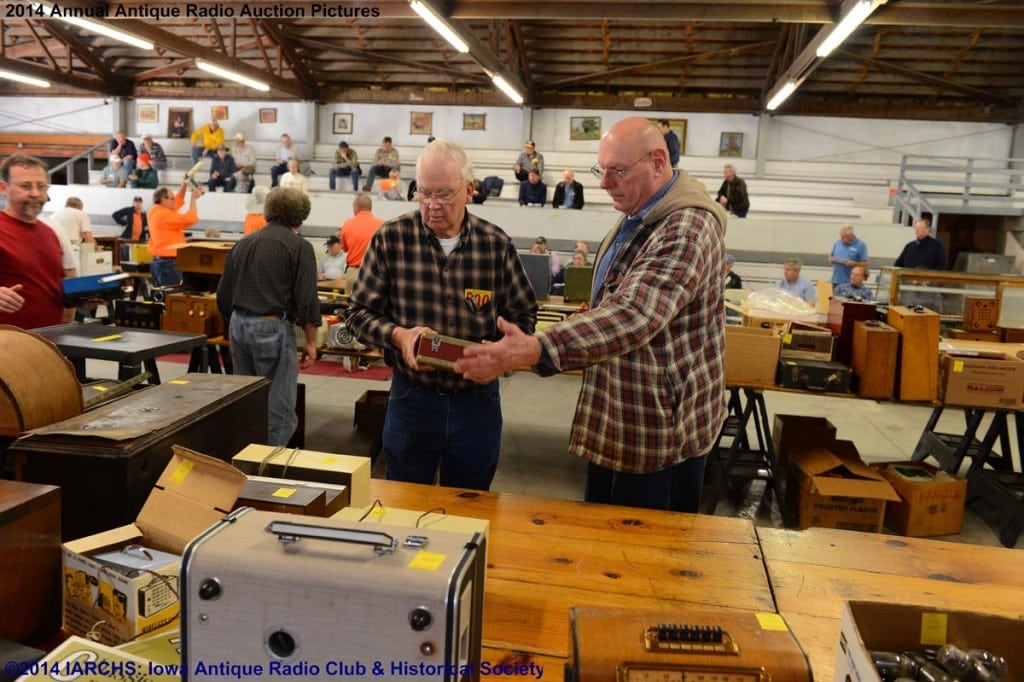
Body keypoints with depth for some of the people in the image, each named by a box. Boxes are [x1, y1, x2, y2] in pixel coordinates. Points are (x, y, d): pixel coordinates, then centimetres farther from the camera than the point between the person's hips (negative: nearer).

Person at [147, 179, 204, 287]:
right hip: (168, 262, -10)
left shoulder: (155, 211, 12)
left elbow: (178, 201, 25)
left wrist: (184, 185, 18)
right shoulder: (164, 215, -18)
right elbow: (190, 219, -19)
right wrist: (193, 199, -8)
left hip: (158, 260, 10)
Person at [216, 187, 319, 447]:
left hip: (238, 325, 7)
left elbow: (223, 295, 17)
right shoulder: (299, 247, -5)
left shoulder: (242, 244, 14)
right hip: (272, 327, -7)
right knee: (279, 410, -1)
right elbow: (307, 300, -10)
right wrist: (311, 342, -2)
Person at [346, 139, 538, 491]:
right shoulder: (390, 238, -8)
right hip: (412, 397, -1)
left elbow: (522, 315, 3)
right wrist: (398, 335, -21)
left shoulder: (497, 244, -4)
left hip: (478, 399, 1)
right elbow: (359, 312, -2)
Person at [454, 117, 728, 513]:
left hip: (661, 425, -10)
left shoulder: (686, 229, -25)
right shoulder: (637, 216, 9)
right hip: (617, 419, 10)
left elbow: (633, 315, -40)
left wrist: (533, 350, -50)